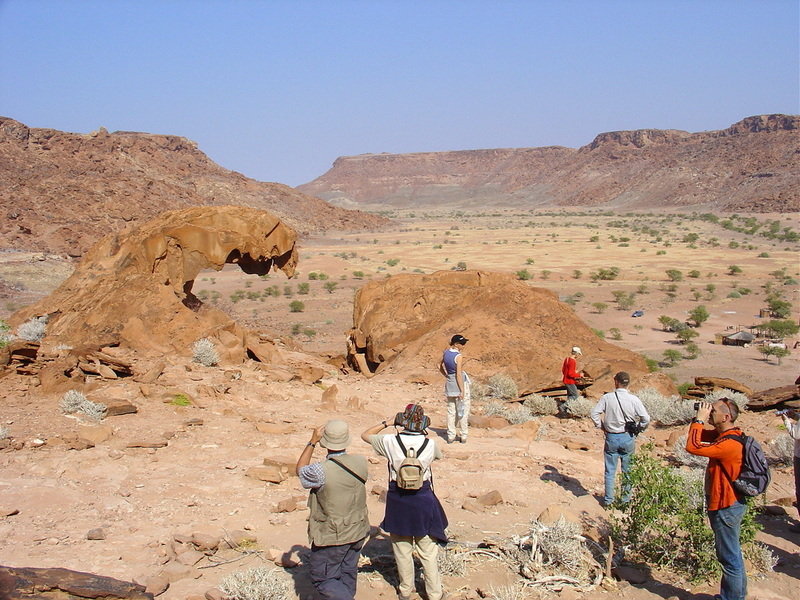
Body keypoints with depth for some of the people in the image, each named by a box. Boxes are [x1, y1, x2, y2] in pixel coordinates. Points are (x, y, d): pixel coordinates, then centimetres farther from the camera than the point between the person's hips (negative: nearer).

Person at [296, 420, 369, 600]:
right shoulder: (360, 463, -11)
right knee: (347, 575, 22)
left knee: (323, 580, 8)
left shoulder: (321, 471, -27)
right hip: (357, 532, 6)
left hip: (331, 537, -6)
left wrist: (312, 442, -1)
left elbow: (300, 470, -5)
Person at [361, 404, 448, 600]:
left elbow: (365, 435, 6)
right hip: (423, 499, 0)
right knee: (428, 552, 11)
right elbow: (438, 455, 16)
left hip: (398, 500, 0)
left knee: (402, 549, 17)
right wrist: (422, 434, 21)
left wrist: (386, 423, 11)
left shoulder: (390, 442, -12)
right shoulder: (429, 444, -10)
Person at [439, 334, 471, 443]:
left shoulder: (445, 353, 2)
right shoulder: (459, 356, -19)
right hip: (460, 383, -6)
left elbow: (440, 365, 15)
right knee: (463, 411, 5)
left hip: (449, 383, 7)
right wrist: (462, 391, -18)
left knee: (451, 411, 12)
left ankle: (450, 436, 14)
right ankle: (463, 436, 9)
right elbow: (459, 374, -21)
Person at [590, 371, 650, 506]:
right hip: (628, 438, 0)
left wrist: (601, 427, 3)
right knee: (627, 470, 15)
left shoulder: (607, 397, -10)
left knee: (610, 471, 11)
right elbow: (646, 418, -9)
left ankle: (608, 499, 16)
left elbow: (594, 413, -11)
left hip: (611, 438, 0)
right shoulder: (634, 399, -10)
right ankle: (626, 498, 23)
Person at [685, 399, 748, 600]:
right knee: (732, 553, 23)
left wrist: (699, 419, -24)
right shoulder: (724, 434, 4)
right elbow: (700, 437, 16)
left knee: (729, 556, 2)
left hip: (726, 507, -11)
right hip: (729, 503, 11)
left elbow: (693, 446, -34)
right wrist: (699, 418, -2)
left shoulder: (729, 444, -27)